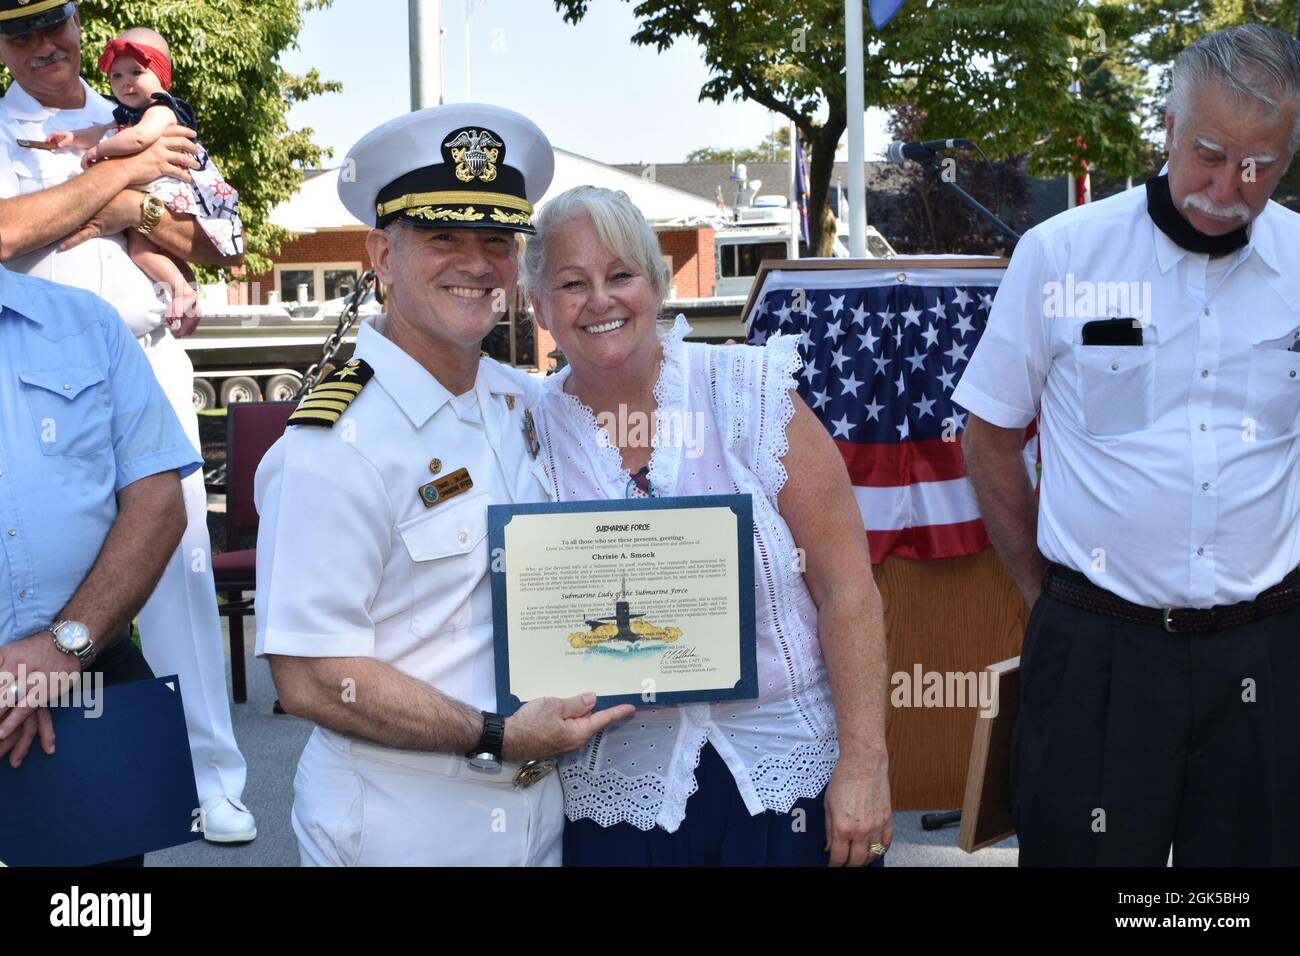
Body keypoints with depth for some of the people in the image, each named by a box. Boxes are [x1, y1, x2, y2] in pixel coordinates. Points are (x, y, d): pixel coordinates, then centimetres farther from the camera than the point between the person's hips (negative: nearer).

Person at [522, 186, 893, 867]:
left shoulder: (749, 393, -7)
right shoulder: (527, 433, -3)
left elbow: (846, 587, -7)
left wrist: (864, 764, -11)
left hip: (788, 776, -1)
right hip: (616, 792, 1)